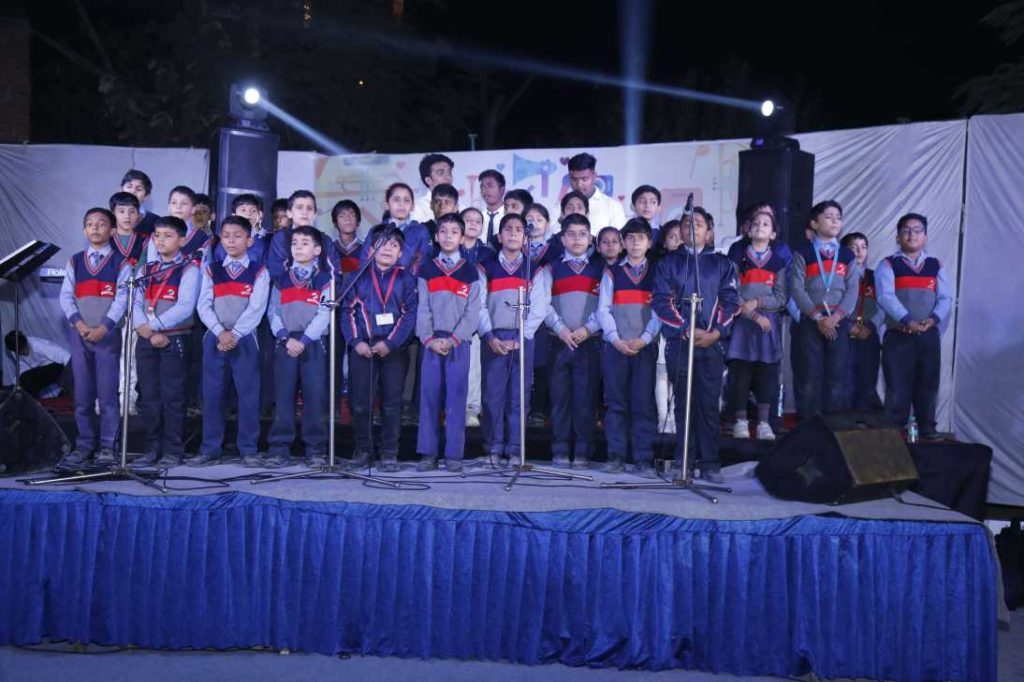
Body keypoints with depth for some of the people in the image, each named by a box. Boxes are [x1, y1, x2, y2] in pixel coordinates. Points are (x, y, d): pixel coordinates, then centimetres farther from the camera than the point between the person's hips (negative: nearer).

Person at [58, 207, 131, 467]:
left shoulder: (121, 263, 3)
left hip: (108, 334, -3)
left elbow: (122, 299, -6)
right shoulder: (74, 261, 12)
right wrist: (78, 322, -11)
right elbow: (66, 295, 5)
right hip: (78, 334, 3)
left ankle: (107, 445, 6)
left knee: (108, 392, -2)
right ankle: (84, 444, 13)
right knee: (82, 394, 6)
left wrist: (104, 327, -16)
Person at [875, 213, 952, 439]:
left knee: (927, 383, 7)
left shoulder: (936, 266, 14)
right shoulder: (888, 265, 2)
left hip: (929, 335, 3)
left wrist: (934, 319, -16)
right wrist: (907, 320, -24)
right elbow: (885, 297, -12)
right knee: (898, 385, -3)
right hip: (898, 335, -3)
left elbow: (945, 298, 4)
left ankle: (927, 428, 17)